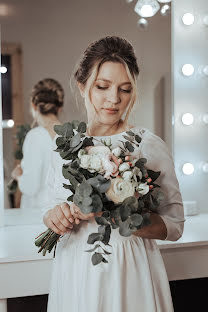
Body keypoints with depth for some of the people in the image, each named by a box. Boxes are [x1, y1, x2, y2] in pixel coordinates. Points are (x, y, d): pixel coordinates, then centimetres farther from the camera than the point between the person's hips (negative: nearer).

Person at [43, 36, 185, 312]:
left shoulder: (149, 145, -11)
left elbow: (174, 225, -12)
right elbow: (55, 202, 11)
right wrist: (53, 216, -11)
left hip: (128, 273, -3)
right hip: (74, 271, 4)